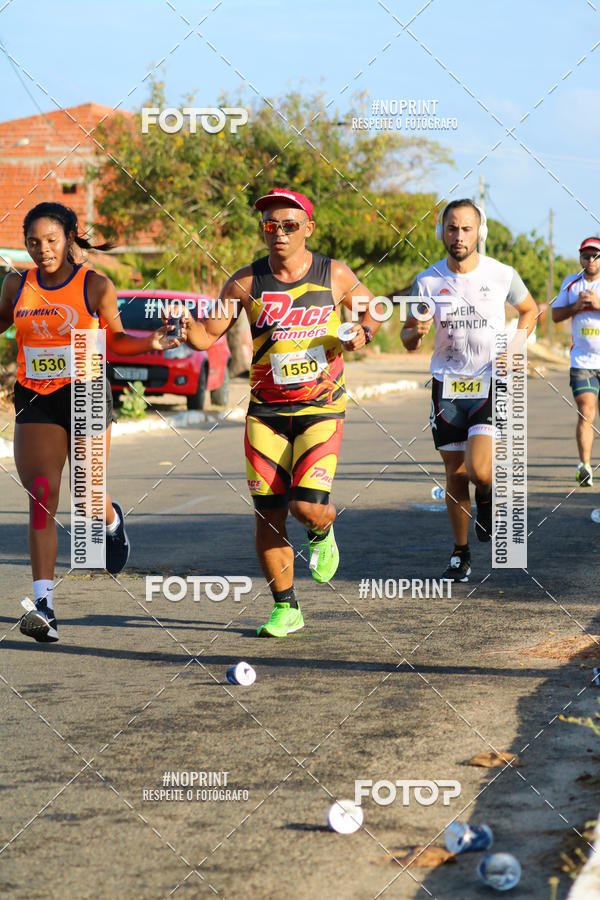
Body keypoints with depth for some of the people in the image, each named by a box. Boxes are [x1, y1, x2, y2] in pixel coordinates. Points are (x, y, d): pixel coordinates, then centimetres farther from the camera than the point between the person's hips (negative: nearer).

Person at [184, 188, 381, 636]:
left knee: (308, 506, -16)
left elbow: (374, 310, 14)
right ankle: (286, 608, 15)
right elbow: (206, 335, 1)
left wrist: (362, 333, -8)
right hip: (266, 412, 2)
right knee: (268, 515, 0)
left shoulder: (335, 275, -2)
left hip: (321, 409, -2)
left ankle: (323, 534, 23)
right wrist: (186, 324, -22)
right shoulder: (247, 282, -2)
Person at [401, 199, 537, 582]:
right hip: (447, 386, 2)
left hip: (491, 383, -2)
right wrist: (416, 334, -20)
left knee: (479, 470, -18)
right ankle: (461, 553, 23)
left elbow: (530, 310, 14)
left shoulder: (502, 275, -5)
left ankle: (488, 496, 19)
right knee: (456, 475, 7)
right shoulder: (428, 281, -3)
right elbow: (408, 337, 5)